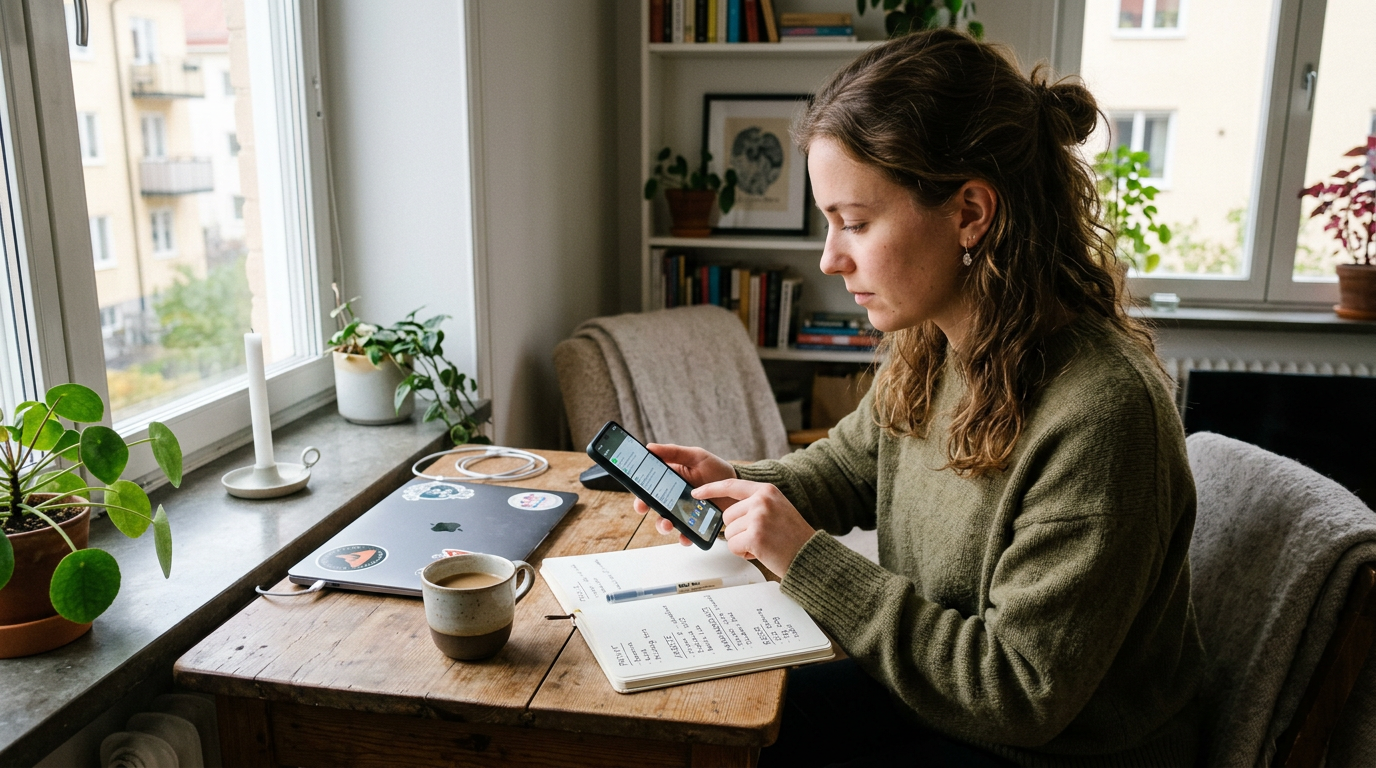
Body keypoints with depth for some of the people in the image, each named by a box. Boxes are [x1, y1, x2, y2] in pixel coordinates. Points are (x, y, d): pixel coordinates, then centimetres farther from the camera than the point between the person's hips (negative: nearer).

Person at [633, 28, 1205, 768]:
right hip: (930, 690, 7)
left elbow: (1021, 694, -27)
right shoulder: (929, 348, -8)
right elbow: (851, 462, 13)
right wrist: (739, 484, -7)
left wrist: (810, 560, -26)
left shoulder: (1098, 412, -32)